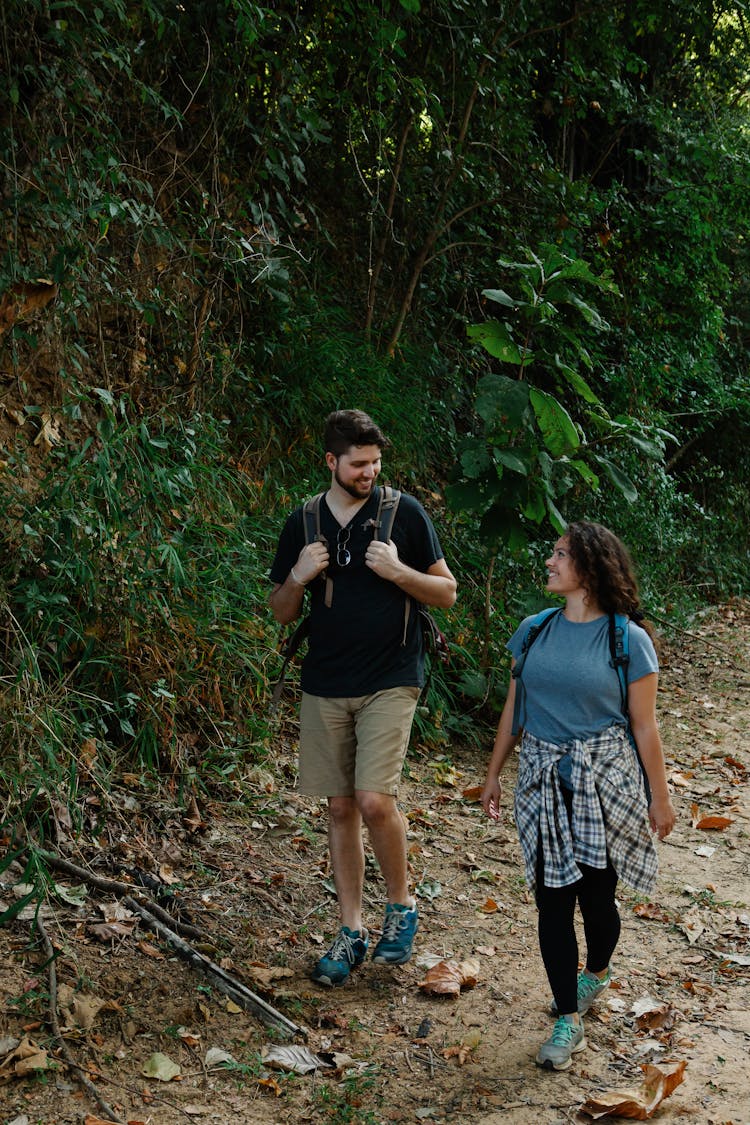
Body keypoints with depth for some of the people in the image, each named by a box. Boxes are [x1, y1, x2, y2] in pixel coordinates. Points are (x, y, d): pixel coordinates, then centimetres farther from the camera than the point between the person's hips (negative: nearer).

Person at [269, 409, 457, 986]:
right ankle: (351, 931, 20)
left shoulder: (404, 512, -3)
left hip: (389, 682, -3)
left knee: (375, 800, -16)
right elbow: (282, 613, 11)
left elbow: (447, 593, 1)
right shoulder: (302, 523, 6)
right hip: (325, 685, 3)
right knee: (341, 808, 8)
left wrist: (398, 571, -16)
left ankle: (402, 903, 10)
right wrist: (299, 577, -10)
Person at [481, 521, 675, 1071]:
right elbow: (514, 709, 11)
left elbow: (644, 726, -4)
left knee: (596, 892, 8)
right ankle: (568, 1020, 12)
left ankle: (596, 974, 40)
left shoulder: (628, 640, -8)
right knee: (553, 897, 2)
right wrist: (494, 773, 15)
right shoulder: (534, 632, 2)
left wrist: (660, 797, 0)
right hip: (544, 779, 3)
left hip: (605, 780, -3)